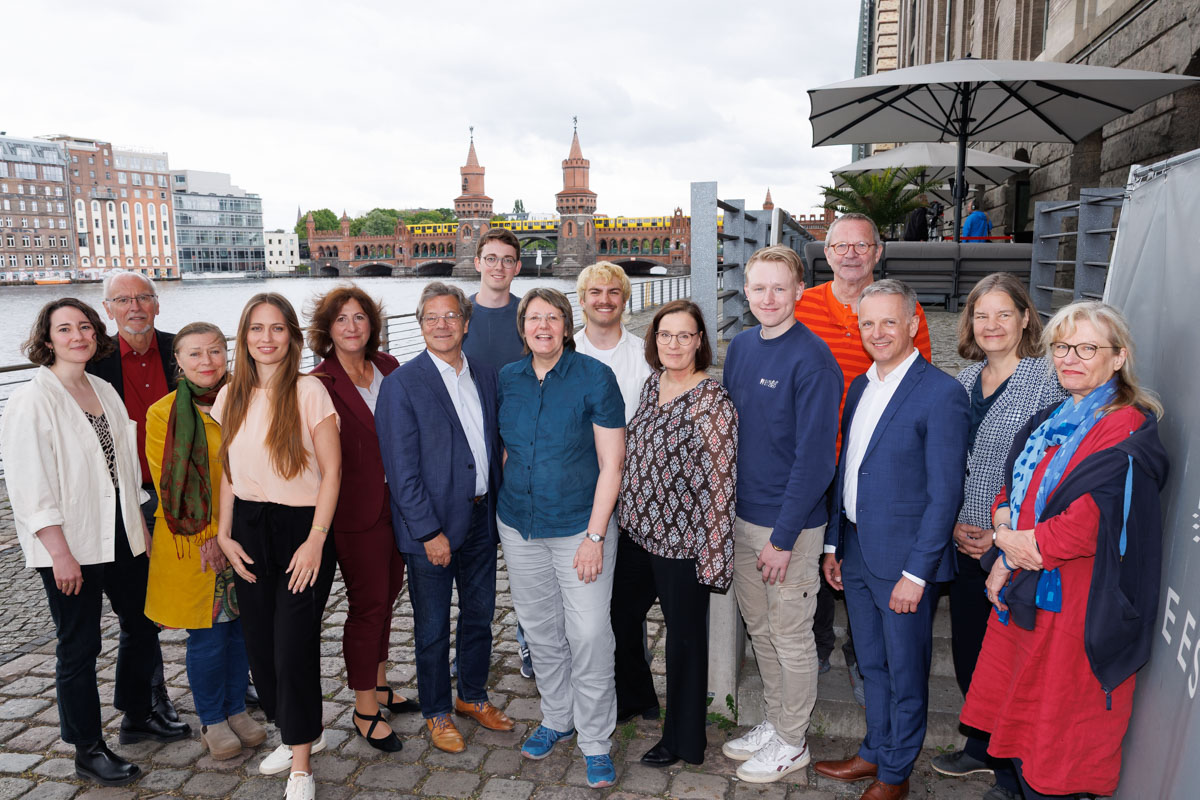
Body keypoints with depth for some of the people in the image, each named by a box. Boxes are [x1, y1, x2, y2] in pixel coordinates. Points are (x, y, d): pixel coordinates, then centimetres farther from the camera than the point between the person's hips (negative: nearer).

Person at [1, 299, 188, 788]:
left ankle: (137, 716, 38)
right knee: (79, 647, 5)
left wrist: (140, 526, 13)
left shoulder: (105, 392, 8)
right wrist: (60, 553, -18)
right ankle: (88, 751, 21)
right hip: (70, 547, -7)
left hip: (121, 539, 7)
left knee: (143, 624, 17)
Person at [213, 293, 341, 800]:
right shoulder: (230, 397, 6)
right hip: (250, 530, 5)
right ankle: (299, 733, 34)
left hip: (300, 528, -5)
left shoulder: (308, 391, -11)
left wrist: (316, 539, -14)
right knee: (260, 642, 11)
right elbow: (227, 472, 12)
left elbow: (331, 470, -11)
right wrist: (224, 534, 6)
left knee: (294, 643, -3)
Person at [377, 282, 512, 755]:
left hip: (482, 519, 5)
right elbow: (401, 469, -14)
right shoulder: (402, 384, -12)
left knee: (480, 615, 19)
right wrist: (430, 532, -16)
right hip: (431, 526, -5)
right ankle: (437, 713, 31)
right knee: (432, 628, 11)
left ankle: (473, 697, 39)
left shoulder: (486, 377, 6)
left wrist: (498, 509, 5)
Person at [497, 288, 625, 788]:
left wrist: (595, 535, -15)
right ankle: (557, 718, 37)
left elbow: (611, 464, -11)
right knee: (540, 630, 16)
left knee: (589, 636, 0)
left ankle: (596, 741, 19)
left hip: (579, 525, -4)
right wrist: (506, 507, 9)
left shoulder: (595, 377, -11)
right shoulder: (507, 379, 3)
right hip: (519, 525, 5)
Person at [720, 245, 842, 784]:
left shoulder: (812, 360, -17)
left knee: (790, 635, 9)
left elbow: (814, 457, -18)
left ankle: (792, 743, 27)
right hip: (742, 516, 7)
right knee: (759, 627, 19)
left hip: (789, 524, -7)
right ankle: (775, 722, 38)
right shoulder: (741, 347, 5)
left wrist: (783, 537, -18)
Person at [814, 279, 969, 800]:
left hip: (905, 561, -7)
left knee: (905, 674, 11)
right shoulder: (860, 386, 8)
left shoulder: (941, 394, -15)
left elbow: (944, 495, -16)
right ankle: (874, 752, 40)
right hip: (857, 552, 7)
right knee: (872, 665, 21)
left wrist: (915, 574, -17)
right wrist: (833, 544, 13)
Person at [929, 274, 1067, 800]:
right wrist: (952, 521, 0)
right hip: (966, 544, 6)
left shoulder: (1049, 379, -12)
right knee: (967, 652, 17)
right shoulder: (964, 382, 7)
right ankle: (981, 748, 39)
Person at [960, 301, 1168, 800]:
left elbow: (1087, 524, -22)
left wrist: (1012, 546, -10)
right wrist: (1006, 530, -8)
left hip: (1075, 605, -7)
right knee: (1020, 711, 18)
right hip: (1023, 592, 7)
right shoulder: (1052, 420, 10)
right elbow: (1010, 491, 12)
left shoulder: (1129, 431, -15)